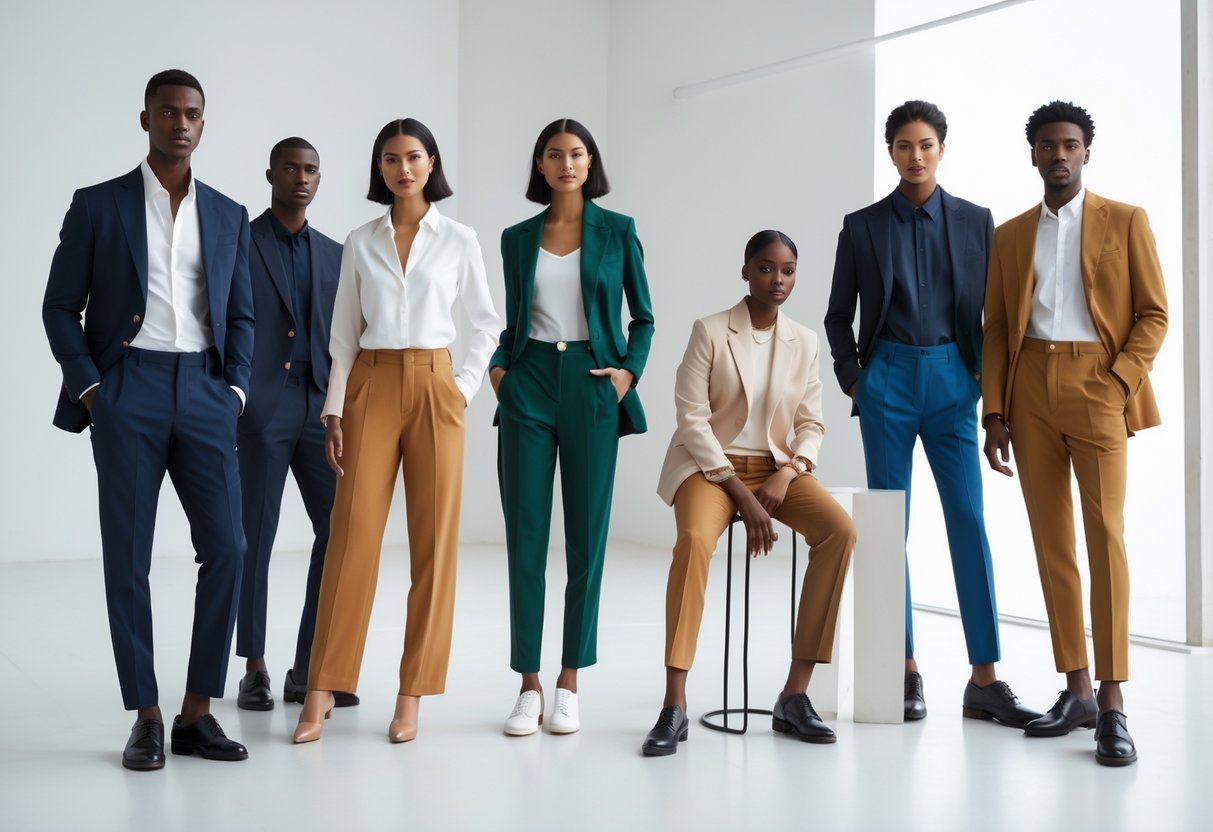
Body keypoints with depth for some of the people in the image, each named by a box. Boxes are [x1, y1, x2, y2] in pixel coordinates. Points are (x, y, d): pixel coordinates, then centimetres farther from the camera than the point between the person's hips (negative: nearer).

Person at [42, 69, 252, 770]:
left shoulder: (229, 216, 13)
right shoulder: (98, 206, 5)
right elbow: (60, 307, 5)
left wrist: (235, 389, 3)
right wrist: (90, 389, -4)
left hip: (204, 391, 3)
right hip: (128, 391, -2)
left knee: (226, 547, -5)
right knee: (127, 558, 0)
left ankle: (198, 712, 6)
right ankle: (146, 718, 9)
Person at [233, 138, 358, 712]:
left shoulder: (334, 254, 15)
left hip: (319, 410, 4)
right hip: (258, 411, -4)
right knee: (253, 541, 2)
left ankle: (310, 668, 8)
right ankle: (255, 670, 13)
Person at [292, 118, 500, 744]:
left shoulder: (458, 240, 5)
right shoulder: (360, 243, 8)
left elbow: (486, 323, 10)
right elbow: (344, 334, 8)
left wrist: (464, 387, -1)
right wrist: (334, 412, 1)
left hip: (434, 388, 0)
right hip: (371, 388, 1)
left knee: (434, 538, -1)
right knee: (352, 533, -5)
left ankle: (412, 696, 6)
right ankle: (322, 692, 0)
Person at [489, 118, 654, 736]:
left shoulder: (617, 231, 6)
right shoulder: (517, 238, 11)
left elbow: (642, 317, 10)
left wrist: (629, 371, -4)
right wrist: (498, 368, 2)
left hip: (591, 386, -1)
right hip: (528, 387, 2)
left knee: (586, 537, 1)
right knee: (525, 536, -1)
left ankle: (569, 684, 11)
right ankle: (529, 686, 6)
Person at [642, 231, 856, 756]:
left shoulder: (804, 341, 6)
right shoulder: (710, 331, -5)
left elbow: (811, 424, 7)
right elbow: (692, 417, -10)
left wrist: (784, 476, -13)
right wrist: (741, 493, -17)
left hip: (776, 467, 4)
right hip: (710, 466, -4)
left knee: (840, 530, -24)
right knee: (694, 540, -35)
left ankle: (794, 696, -19)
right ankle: (674, 708, -32)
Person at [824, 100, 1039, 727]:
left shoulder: (975, 221, 7)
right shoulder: (862, 226, 6)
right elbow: (839, 314, 11)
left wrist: (988, 377, 1)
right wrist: (852, 380, 1)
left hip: (952, 380, 0)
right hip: (887, 381, 0)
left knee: (969, 522, -5)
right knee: (889, 527, 2)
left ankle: (984, 680, -2)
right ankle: (906, 671, 11)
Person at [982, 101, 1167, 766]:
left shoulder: (1125, 222, 7)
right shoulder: (1010, 235, 15)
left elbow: (1154, 314, 3)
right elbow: (996, 329, 12)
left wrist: (1119, 383, -10)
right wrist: (994, 411, 3)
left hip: (1097, 386, -3)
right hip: (1030, 393, 3)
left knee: (1104, 534, -11)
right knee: (1050, 540, 4)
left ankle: (1112, 704, -9)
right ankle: (1076, 690, 11)